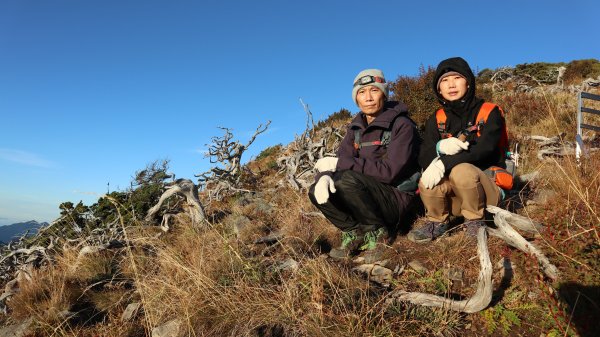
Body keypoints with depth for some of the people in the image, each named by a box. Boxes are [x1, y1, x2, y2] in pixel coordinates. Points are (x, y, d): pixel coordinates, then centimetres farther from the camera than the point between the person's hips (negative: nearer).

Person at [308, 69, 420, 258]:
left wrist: (339, 164, -22)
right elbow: (341, 159, 0)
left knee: (348, 179, -32)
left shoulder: (402, 126, -13)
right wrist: (325, 176, -26)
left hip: (396, 198, -6)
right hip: (370, 193, 6)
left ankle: (377, 231, -8)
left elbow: (389, 171, -24)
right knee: (316, 192, -12)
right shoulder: (357, 126, 7)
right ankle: (355, 233, 0)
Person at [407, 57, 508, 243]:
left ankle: (475, 221, -9)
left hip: (488, 187, -2)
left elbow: (484, 150, -21)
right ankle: (436, 223, 0)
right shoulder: (436, 120, 6)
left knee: (462, 170, -34)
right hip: (455, 196, 3)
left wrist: (444, 163, -33)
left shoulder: (490, 112, -4)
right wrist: (439, 148, -29)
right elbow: (423, 158, -6)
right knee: (427, 182, -29)